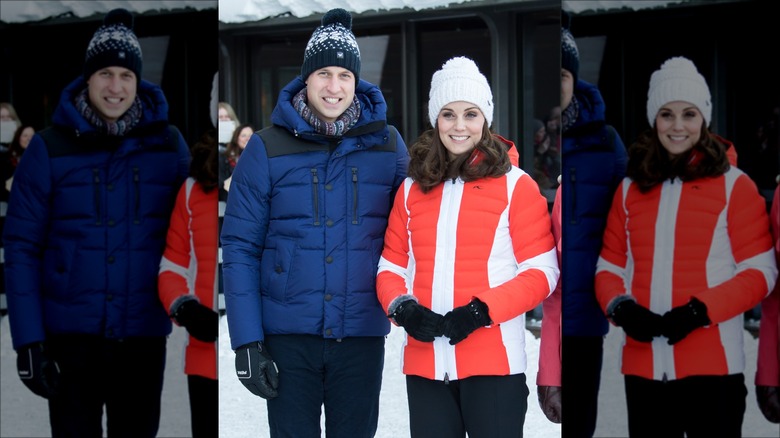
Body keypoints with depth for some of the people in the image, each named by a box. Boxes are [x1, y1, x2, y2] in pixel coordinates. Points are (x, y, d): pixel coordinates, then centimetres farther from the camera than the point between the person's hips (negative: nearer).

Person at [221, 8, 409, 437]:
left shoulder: (386, 144, 3)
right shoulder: (267, 149, -2)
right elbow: (240, 248, -3)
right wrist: (246, 342, -8)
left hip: (361, 336, 1)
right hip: (288, 336, -1)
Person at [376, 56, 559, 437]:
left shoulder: (515, 185, 0)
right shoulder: (412, 188, 12)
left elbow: (541, 271, -4)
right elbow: (391, 264, 13)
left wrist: (481, 311, -17)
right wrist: (401, 307, -8)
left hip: (494, 362, -4)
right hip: (425, 362, 4)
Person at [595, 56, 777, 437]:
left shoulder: (734, 185, 0)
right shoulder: (630, 188, 12)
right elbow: (610, 265, 12)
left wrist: (699, 310, -17)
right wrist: (620, 307, -9)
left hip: (712, 364, -3)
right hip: (643, 365, 4)